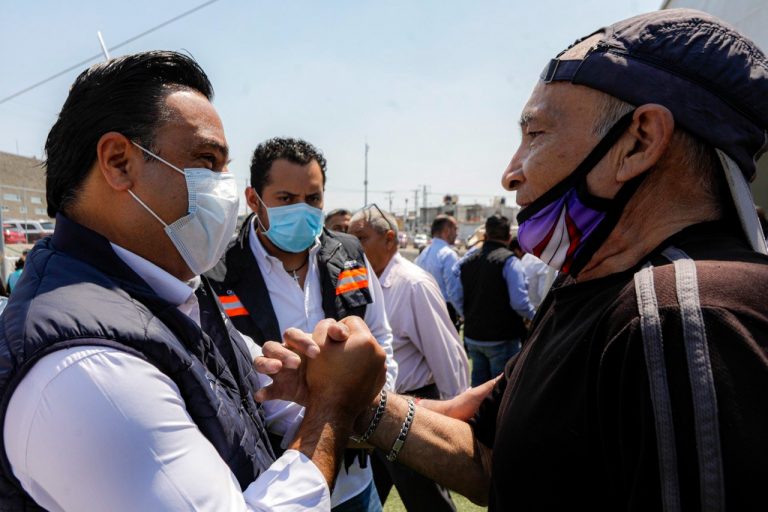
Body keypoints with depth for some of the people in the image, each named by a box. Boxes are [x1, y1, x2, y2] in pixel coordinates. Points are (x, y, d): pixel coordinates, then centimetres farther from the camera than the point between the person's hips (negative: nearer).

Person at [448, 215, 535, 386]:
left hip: (472, 336, 6)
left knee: (479, 383, 19)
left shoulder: (467, 260, 4)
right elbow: (519, 301, -21)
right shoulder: (509, 261, -15)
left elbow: (455, 295, 2)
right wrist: (533, 315, -2)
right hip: (502, 338, -5)